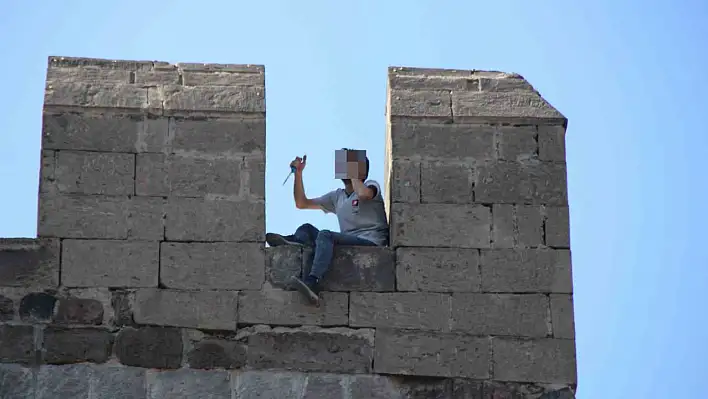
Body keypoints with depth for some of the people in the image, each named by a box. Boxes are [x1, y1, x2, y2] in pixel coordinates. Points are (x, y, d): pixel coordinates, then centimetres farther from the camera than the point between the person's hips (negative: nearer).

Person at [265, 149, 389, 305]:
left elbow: (363, 194, -21)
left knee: (325, 235, -29)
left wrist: (352, 172, -4)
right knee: (306, 229, -4)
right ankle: (295, 242, -43)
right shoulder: (337, 196, 27)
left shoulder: (371, 186, 7)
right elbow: (302, 203, 26)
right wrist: (298, 173, 16)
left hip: (370, 243, -7)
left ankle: (312, 284, -52)